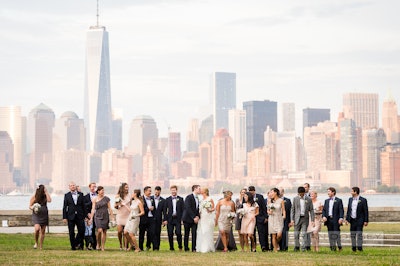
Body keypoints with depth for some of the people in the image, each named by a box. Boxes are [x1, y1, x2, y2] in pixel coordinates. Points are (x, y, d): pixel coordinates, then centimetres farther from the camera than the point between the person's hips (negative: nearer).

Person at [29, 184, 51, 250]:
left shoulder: (45, 197, 5)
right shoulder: (34, 197, -2)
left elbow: (49, 200, -16)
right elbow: (30, 206, 4)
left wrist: (46, 192, -10)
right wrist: (33, 208, -18)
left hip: (44, 215, 3)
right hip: (36, 215, -3)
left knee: (43, 231, 4)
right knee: (37, 229, -23)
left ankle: (41, 246, 13)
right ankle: (36, 243, -1)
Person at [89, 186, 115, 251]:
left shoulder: (106, 198, 5)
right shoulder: (95, 200, 3)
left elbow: (109, 208, 7)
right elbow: (93, 209, 3)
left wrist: (112, 217, 3)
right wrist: (91, 218, -5)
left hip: (105, 216, 2)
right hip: (98, 216, -2)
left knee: (104, 232, 2)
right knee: (100, 230, -17)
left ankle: (103, 247, 9)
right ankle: (98, 244, 4)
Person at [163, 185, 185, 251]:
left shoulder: (180, 199, 6)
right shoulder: (167, 199, 8)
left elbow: (183, 209, 4)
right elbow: (165, 210, 6)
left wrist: (182, 218, -5)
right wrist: (165, 219, -2)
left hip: (178, 219, -1)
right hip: (170, 219, 1)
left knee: (178, 233, -9)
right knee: (170, 234, 1)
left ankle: (180, 246, 9)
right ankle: (171, 248, 10)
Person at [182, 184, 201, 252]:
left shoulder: (197, 198, 12)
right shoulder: (189, 197, -10)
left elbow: (197, 209, 14)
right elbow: (188, 208, -17)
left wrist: (198, 216, -5)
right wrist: (193, 217, -20)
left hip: (195, 219, 5)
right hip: (188, 218, -5)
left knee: (194, 233, -4)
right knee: (186, 234, 4)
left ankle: (194, 248, -4)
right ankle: (186, 248, 12)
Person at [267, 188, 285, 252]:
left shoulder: (281, 201, -1)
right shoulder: (270, 201, 8)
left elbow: (283, 210, 2)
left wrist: (284, 215, -16)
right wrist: (269, 212, -5)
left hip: (279, 219, -3)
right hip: (271, 219, 3)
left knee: (279, 235, -16)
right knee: (273, 235, -1)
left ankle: (277, 243, 15)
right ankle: (275, 249, 7)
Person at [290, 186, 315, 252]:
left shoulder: (308, 199, 1)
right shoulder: (295, 199, 3)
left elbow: (311, 210, 3)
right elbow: (292, 209, 4)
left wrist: (312, 220, -4)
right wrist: (292, 219, -2)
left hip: (305, 218, -1)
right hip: (297, 218, 1)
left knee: (304, 234, -4)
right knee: (296, 234, 1)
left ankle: (303, 247, 2)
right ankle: (297, 247, 16)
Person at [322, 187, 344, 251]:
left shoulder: (338, 200, 0)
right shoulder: (326, 201, 15)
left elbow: (341, 210, -5)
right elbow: (324, 210, 13)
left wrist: (341, 218, -17)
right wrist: (324, 216, -4)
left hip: (336, 220, -5)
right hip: (328, 219, 5)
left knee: (336, 234, -5)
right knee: (330, 234, 5)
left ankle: (339, 247, 4)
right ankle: (332, 247, 9)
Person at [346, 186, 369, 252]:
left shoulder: (363, 200, -7)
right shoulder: (350, 199, 10)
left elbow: (366, 211, -6)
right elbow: (348, 210, 15)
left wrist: (366, 221, -10)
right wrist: (347, 218, 9)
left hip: (359, 220, -5)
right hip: (352, 220, 6)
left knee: (359, 234, -8)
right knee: (352, 234, 7)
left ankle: (359, 247, -6)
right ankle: (353, 247, 14)